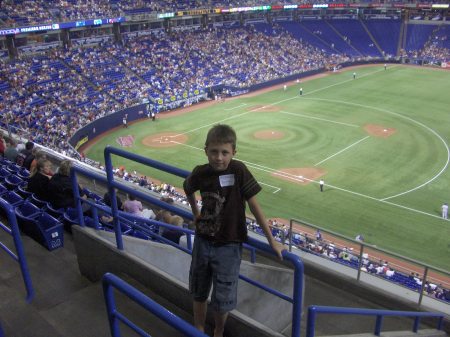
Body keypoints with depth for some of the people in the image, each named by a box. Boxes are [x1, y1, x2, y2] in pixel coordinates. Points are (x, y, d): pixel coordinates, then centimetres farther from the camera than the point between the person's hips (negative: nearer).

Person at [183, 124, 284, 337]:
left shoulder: (239, 171, -20)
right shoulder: (200, 173, -10)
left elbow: (254, 206, -15)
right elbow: (188, 190, 13)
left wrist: (272, 240, -12)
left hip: (228, 246, -3)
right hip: (203, 241, 3)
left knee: (222, 300, 9)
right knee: (199, 294, 19)